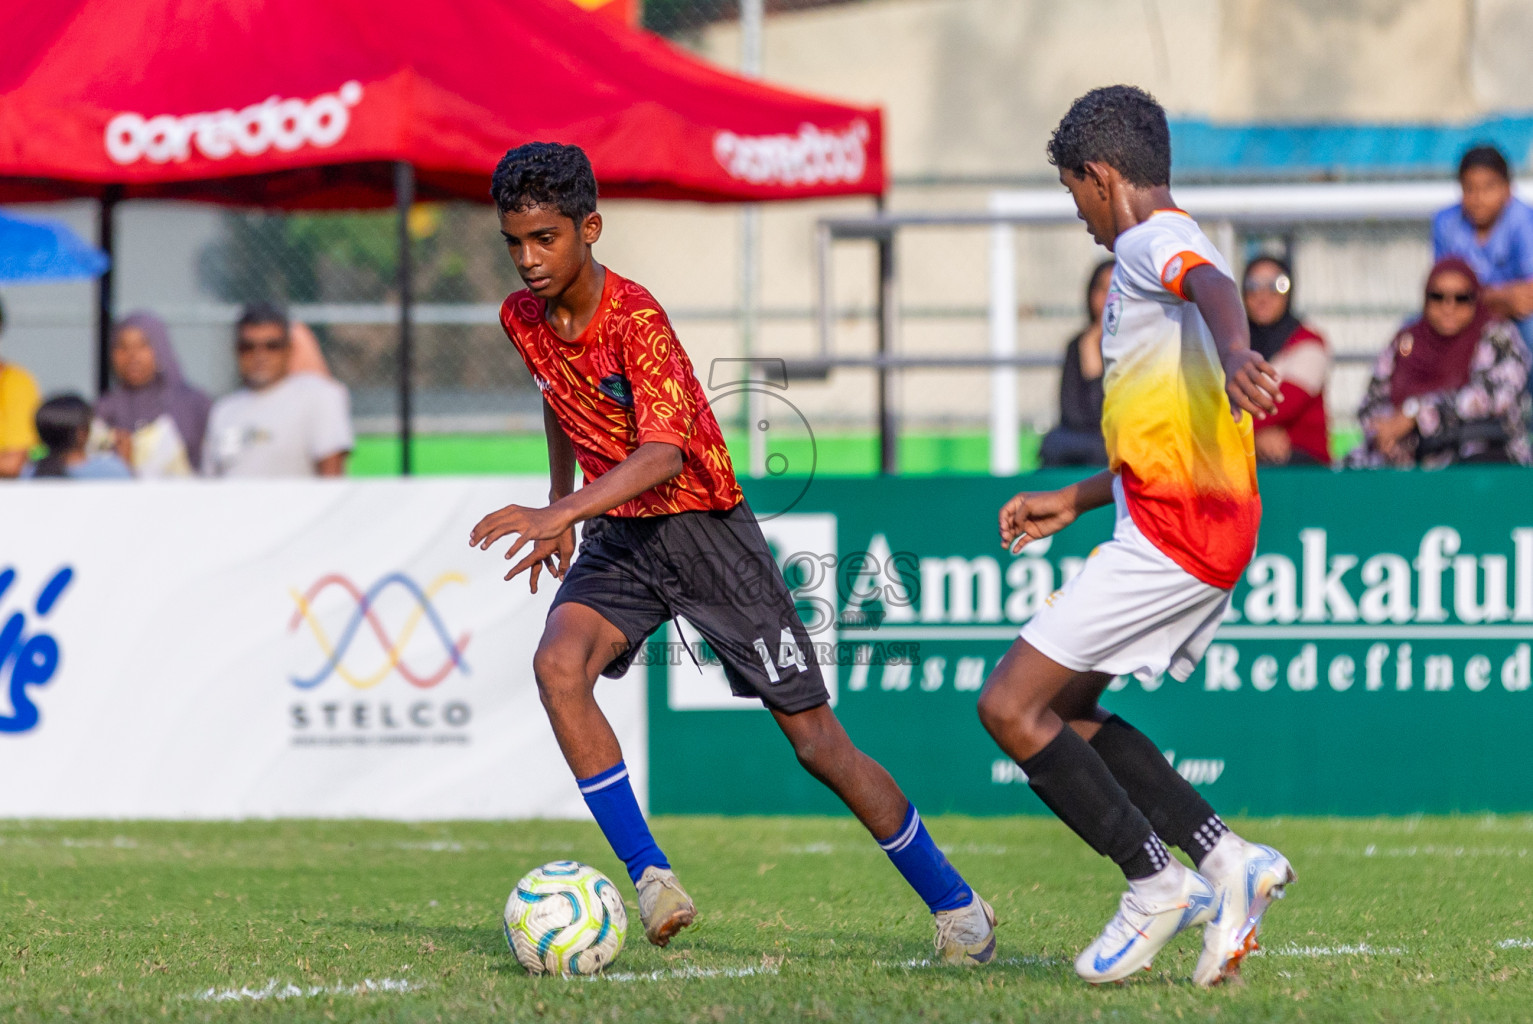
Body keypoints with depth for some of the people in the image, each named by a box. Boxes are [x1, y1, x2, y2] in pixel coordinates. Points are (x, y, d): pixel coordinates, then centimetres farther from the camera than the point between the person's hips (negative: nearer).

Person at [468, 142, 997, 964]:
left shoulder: (635, 317, -23)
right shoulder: (523, 318, -1)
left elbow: (662, 455, -34)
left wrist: (556, 514, -45)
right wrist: (558, 511, 19)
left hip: (703, 526, -5)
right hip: (619, 539, 6)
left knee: (816, 740, -1)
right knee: (558, 665, -26)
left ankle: (952, 902, 15)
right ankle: (649, 877, -20)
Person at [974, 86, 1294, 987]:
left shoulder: (1150, 240, -8)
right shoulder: (1174, 248, 23)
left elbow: (1214, 286, -35)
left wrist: (1235, 354, -56)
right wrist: (1075, 501, 36)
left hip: (1171, 538, -10)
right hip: (1213, 530, 10)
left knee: (1011, 707, -8)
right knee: (1061, 711, 15)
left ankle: (1156, 882, -6)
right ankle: (1226, 857, 6)